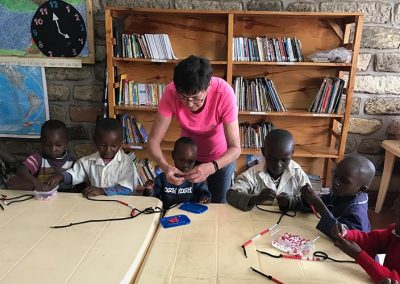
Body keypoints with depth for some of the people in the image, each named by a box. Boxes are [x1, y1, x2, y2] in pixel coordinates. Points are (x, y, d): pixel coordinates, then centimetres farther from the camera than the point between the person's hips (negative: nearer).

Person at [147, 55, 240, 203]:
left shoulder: (224, 93, -35)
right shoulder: (171, 93, -31)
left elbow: (235, 148, -32)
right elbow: (153, 140, -26)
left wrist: (212, 167, -51)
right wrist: (165, 167, -45)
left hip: (221, 157, -1)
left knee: (219, 204, 16)